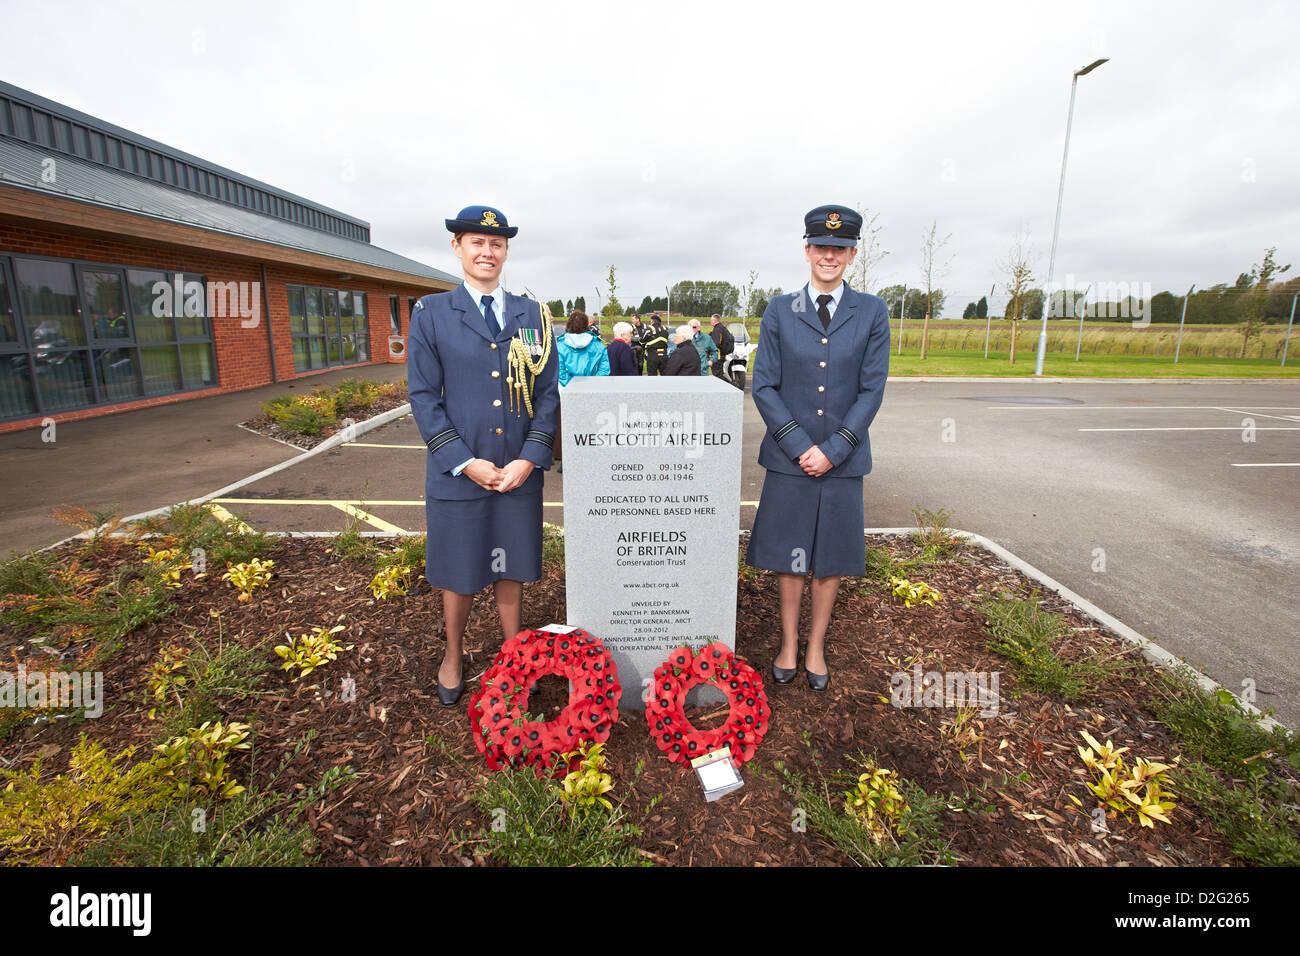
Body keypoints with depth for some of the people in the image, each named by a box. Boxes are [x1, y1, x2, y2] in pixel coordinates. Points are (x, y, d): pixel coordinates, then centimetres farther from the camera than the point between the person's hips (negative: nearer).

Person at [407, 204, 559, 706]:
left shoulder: (531, 315, 7)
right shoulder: (430, 313, 2)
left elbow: (547, 393, 5)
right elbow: (423, 398, -3)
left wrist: (528, 459, -7)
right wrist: (466, 462, -12)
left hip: (520, 472, 2)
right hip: (458, 473, -1)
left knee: (510, 570, 14)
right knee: (459, 574, 12)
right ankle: (453, 657, 36)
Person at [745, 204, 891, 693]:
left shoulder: (871, 312, 3)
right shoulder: (779, 311, 3)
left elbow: (872, 390, -2)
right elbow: (764, 387, -1)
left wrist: (833, 449, -11)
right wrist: (800, 446, -10)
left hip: (843, 459, 1)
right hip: (789, 458, 0)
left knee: (832, 559, 10)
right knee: (788, 556, 8)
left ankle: (816, 647, 29)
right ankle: (789, 643, 27)